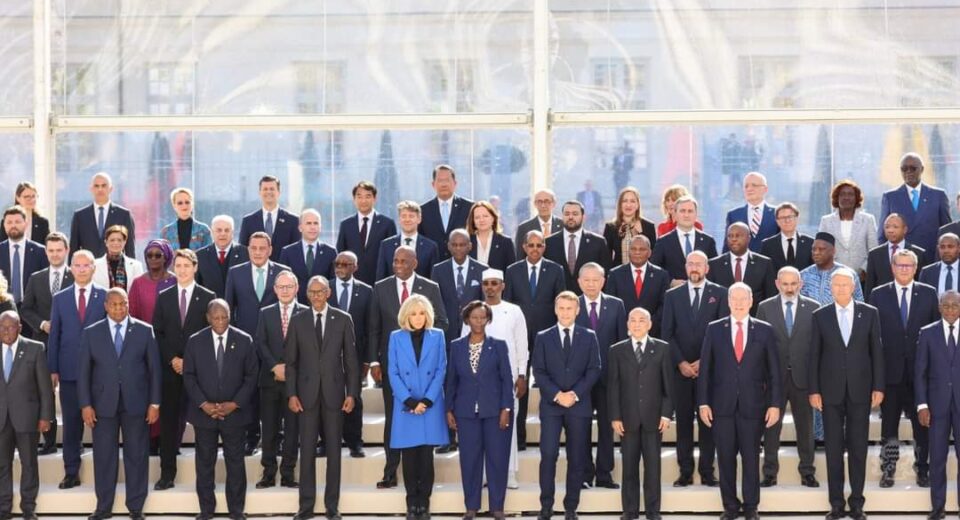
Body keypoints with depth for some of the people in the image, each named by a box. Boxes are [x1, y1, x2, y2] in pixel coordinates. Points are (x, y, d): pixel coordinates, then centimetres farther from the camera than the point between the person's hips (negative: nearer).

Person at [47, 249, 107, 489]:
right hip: (69, 370, 2)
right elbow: (54, 336, 9)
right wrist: (53, 369, 3)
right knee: (71, 423, 4)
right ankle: (71, 473, 9)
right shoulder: (60, 298, 9)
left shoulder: (106, 297, 2)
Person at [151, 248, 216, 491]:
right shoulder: (164, 297, 10)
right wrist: (172, 359, -4)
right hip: (170, 369, 2)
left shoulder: (208, 297, 3)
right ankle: (167, 473, 4)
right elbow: (157, 333, 8)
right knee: (168, 421, 1)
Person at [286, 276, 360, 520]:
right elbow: (290, 360, 5)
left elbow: (351, 359, 3)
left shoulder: (343, 320, 3)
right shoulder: (297, 321, 5)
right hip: (307, 394, 0)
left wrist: (351, 393, -3)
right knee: (307, 450, 2)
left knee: (333, 450, 4)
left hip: (334, 393, 0)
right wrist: (291, 394, -2)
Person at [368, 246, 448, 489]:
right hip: (391, 361, 1)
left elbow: (441, 322, 7)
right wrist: (373, 360, -1)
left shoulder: (430, 288, 3)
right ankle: (390, 473, 5)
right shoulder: (381, 288, 5)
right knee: (392, 416, 2)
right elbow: (373, 327, 5)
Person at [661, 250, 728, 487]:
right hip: (681, 368, 1)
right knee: (683, 420, 1)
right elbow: (667, 333, 5)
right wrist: (680, 362, -6)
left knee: (708, 420, 0)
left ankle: (707, 471, 3)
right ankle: (685, 471, 2)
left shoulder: (720, 294, 4)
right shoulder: (673, 295, 9)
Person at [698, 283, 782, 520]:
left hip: (752, 404, -1)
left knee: (751, 457, 4)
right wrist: (703, 402, -2)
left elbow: (774, 371, 3)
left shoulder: (764, 330, 3)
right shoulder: (714, 329, 4)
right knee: (726, 457, 4)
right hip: (722, 404, 1)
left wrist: (775, 404, -2)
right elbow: (705, 368, 4)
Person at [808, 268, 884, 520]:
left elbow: (876, 352, 3)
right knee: (833, 448, 2)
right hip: (831, 391, 0)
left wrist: (878, 387, -1)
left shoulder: (869, 313, 3)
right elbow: (814, 355, 3)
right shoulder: (820, 316, 3)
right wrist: (813, 390, -2)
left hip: (860, 390, 0)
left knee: (858, 448, 4)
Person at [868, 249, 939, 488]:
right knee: (889, 424, 6)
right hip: (890, 370, 0)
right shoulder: (878, 295, 3)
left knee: (922, 424, 5)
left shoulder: (928, 294, 4)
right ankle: (888, 471, 12)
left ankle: (922, 470, 13)